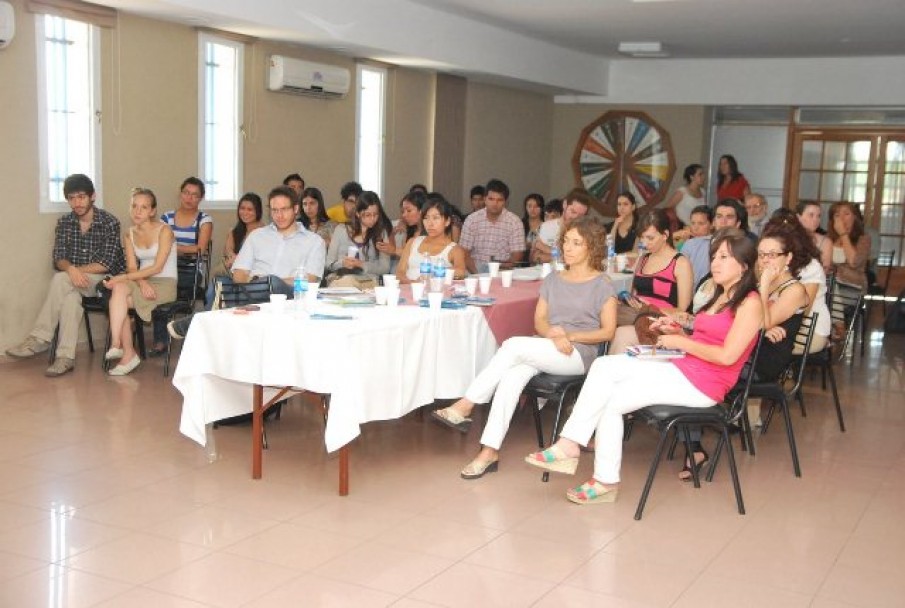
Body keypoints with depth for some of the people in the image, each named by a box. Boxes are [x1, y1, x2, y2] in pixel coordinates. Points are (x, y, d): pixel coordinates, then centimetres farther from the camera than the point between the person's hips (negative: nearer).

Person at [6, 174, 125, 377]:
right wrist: (71, 269, -25)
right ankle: (65, 357, -36)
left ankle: (40, 339, -24)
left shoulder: (109, 223, -9)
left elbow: (106, 264, -15)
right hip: (74, 280, 4)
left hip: (103, 280, -4)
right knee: (71, 296, -32)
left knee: (60, 280, -30)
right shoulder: (64, 223, 5)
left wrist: (77, 270, -19)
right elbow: (58, 259, -2)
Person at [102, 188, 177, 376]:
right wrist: (142, 283, -22)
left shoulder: (164, 230, -8)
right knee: (119, 289, -28)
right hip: (142, 281, 5)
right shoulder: (130, 235, 10)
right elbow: (132, 268, 2)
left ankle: (117, 345, -23)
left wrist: (123, 277, -21)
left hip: (165, 284, -5)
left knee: (118, 295, -26)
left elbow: (157, 267, -16)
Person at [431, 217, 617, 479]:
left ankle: (465, 406, -26)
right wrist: (552, 334, -10)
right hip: (545, 349, 5)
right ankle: (490, 451, -34)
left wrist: (569, 335, -13)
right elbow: (539, 320, 14)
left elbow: (607, 331, -1)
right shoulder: (553, 280, 22)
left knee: (514, 345, -29)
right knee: (512, 376, -29)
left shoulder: (601, 285, 5)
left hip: (579, 353, -5)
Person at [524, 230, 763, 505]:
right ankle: (569, 444, -22)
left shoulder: (750, 303, -6)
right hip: (681, 368, 8)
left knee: (610, 400, -16)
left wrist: (681, 342, -9)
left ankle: (606, 481, -7)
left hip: (702, 384, -8)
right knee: (604, 366, -13)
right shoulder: (720, 297, 23)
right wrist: (679, 332, 4)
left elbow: (728, 356, -16)